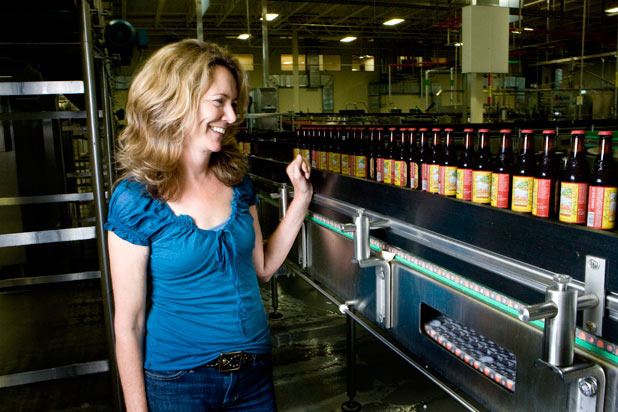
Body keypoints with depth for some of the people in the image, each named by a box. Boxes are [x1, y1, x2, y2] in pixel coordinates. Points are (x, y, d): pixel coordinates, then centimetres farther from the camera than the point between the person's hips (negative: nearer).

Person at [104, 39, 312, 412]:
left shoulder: (236, 179, -2)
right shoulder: (136, 199, -16)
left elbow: (261, 268, 4)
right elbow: (128, 325, -12)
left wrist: (301, 199, -2)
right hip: (178, 381, -4)